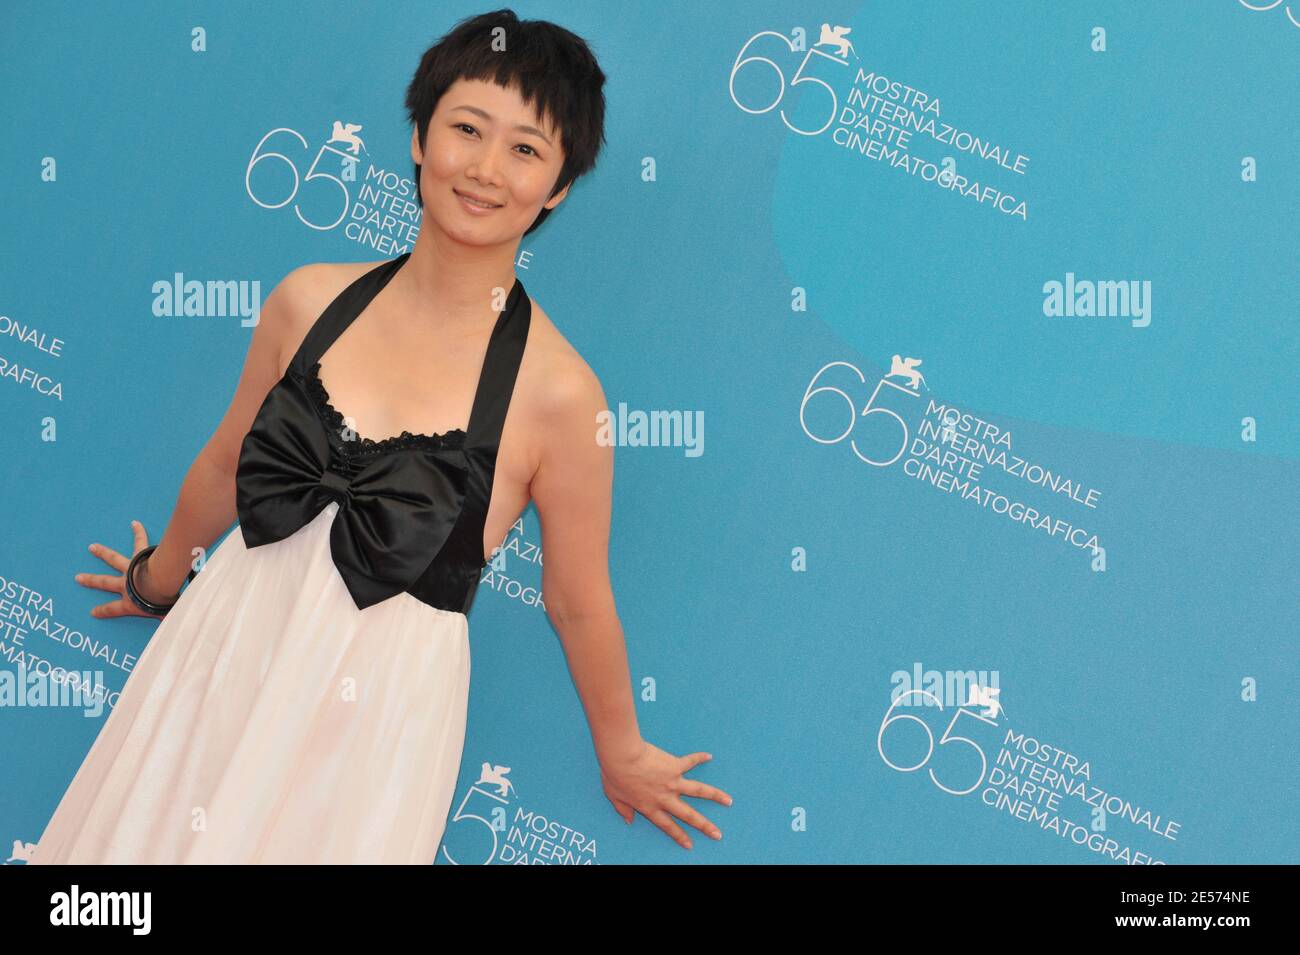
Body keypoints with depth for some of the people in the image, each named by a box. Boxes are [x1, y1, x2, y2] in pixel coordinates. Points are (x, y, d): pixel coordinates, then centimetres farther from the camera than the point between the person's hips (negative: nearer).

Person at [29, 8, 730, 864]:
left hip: (372, 716, -4)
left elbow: (579, 603, -4)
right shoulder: (312, 300, -5)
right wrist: (160, 578, 27)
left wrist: (622, 756, 8)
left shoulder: (555, 391, -17)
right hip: (217, 662, 4)